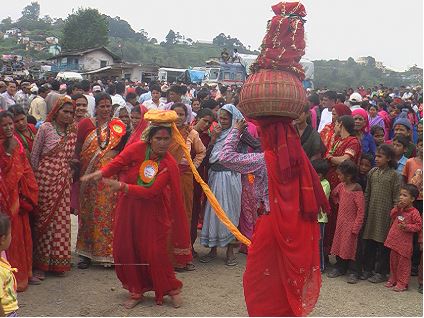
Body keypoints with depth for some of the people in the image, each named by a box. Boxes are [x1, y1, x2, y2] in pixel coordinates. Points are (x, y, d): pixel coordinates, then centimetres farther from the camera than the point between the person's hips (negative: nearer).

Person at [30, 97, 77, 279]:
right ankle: (41, 263, 10)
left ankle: (58, 261, 17)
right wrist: (35, 177, -1)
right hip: (46, 176, -4)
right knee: (44, 218, 1)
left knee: (62, 219, 6)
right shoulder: (46, 128, -5)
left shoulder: (72, 131, 9)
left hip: (64, 178, 4)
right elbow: (34, 154, -1)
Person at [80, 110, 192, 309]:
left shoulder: (169, 165, -17)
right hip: (128, 208, 3)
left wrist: (122, 186, -30)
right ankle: (136, 291, 26)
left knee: (155, 252, -3)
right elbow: (117, 163, -18)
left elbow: (150, 192, -24)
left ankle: (172, 288, 21)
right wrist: (101, 173, -40)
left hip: (152, 212, -2)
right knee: (125, 250, 6)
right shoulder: (137, 149, -13)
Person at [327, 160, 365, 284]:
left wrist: (356, 227, -20)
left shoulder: (357, 190, -20)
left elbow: (361, 210, -20)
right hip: (341, 221, 7)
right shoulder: (341, 186, 1)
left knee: (352, 247, -1)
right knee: (339, 244, 14)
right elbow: (333, 194, 23)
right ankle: (340, 267, 28)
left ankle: (354, 272, 9)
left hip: (351, 223, -7)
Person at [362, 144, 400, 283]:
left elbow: (396, 197, -6)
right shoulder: (372, 172, 7)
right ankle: (367, 269, 20)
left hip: (385, 214, -4)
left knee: (382, 243, 2)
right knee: (368, 242, 9)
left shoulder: (393, 174, -5)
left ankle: (381, 272, 12)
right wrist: (365, 211, 8)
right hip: (371, 213, 4)